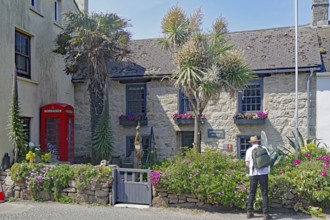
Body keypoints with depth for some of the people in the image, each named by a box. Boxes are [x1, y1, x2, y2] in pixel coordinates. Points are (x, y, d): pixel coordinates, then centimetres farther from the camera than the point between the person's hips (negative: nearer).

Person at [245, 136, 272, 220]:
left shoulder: (249, 150, 3)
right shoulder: (264, 148, 4)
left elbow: (247, 163, 1)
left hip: (253, 173, 1)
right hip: (263, 173, -1)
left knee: (252, 193, 12)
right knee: (264, 193, 4)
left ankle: (249, 212, 14)